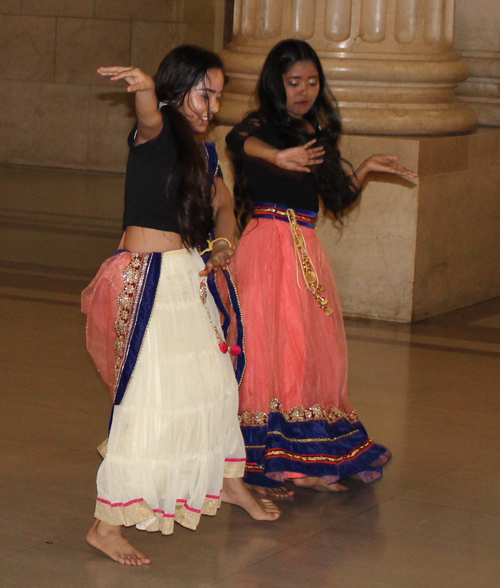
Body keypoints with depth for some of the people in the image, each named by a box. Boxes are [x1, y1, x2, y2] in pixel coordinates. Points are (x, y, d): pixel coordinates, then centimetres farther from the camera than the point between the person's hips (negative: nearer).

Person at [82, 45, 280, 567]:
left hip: (188, 276, 9)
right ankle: (106, 525, -3)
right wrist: (144, 88, -59)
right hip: (149, 279, -9)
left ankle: (227, 479, 44)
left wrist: (225, 242, 3)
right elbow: (149, 114, -35)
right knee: (148, 397, -10)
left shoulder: (200, 152, 12)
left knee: (215, 380, 21)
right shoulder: (154, 134, -12)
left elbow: (222, 203, 25)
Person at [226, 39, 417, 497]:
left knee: (311, 353, 8)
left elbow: (338, 199, 22)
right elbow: (238, 141, -31)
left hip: (307, 251, 7)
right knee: (269, 351, -6)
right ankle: (261, 464, 0)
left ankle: (306, 463, 17)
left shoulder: (318, 133, 16)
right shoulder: (262, 126, -4)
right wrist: (279, 156, -50)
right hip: (268, 248, -7)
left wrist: (365, 170, 7)